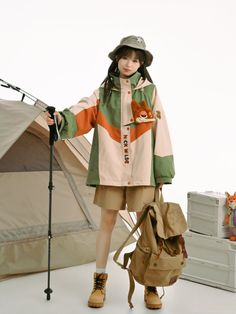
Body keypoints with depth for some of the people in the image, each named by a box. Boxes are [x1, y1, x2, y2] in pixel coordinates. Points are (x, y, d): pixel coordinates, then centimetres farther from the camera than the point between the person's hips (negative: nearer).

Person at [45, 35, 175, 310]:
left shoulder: (149, 91, 5)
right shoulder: (104, 92, 6)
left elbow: (160, 131, 2)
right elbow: (84, 112, -12)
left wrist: (162, 171, -3)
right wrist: (62, 118, -35)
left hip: (141, 170, 0)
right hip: (111, 169, 1)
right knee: (107, 222, 5)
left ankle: (151, 286, 14)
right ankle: (99, 283, 17)